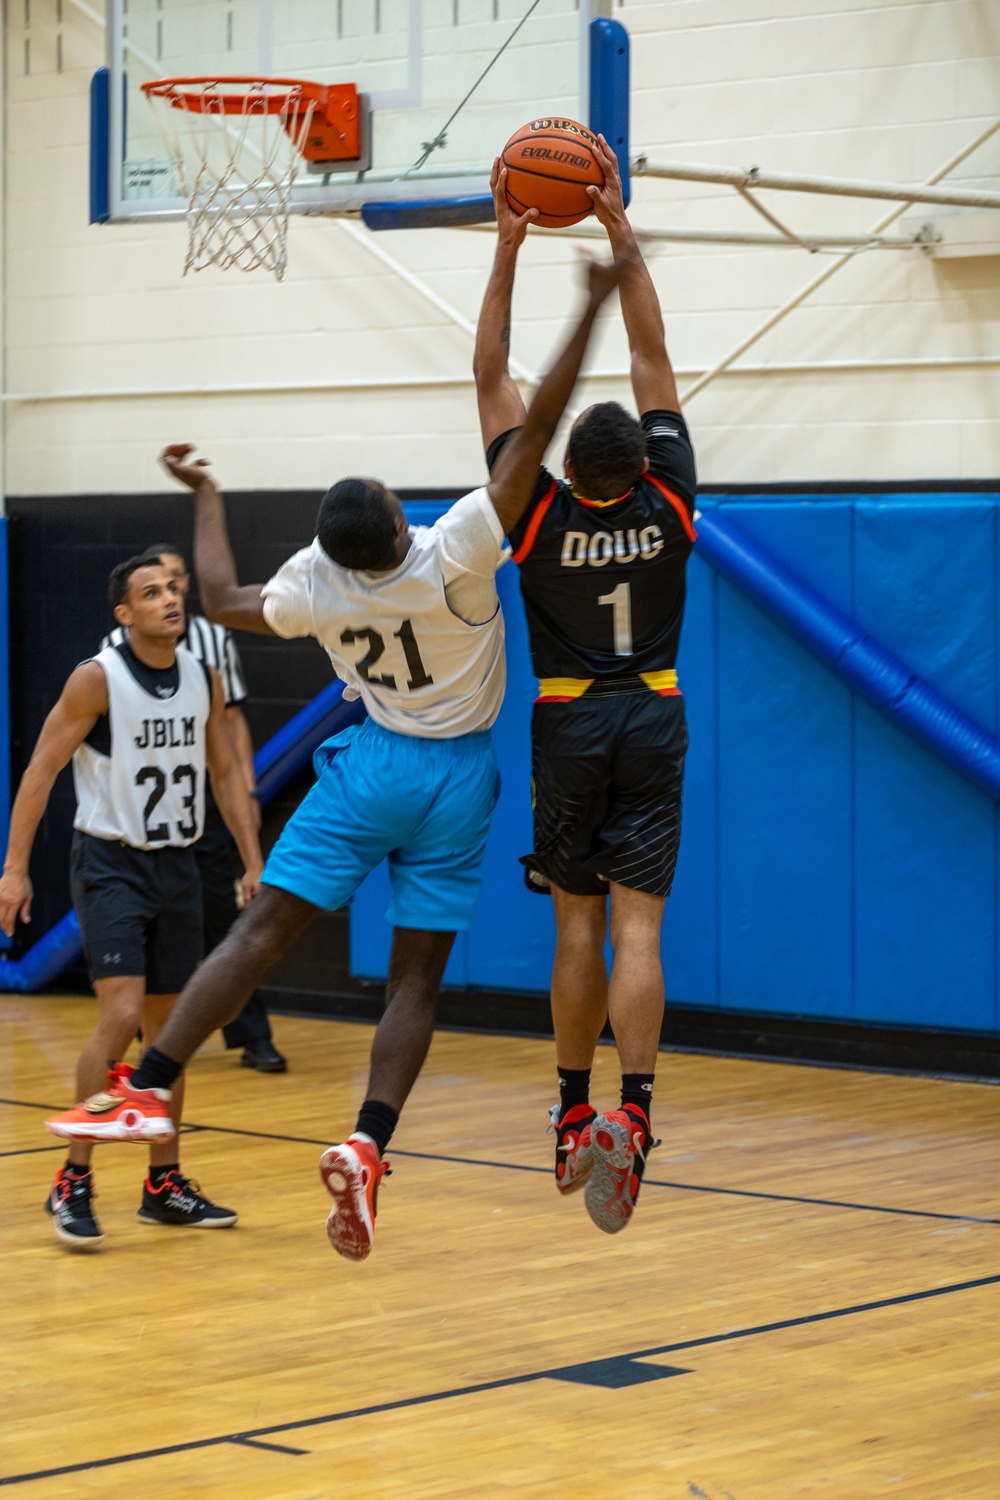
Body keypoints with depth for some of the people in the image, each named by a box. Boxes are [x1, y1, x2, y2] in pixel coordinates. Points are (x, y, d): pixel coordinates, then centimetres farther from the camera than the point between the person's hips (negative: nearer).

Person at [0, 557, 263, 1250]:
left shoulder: (205, 679, 3)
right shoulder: (97, 679, -13)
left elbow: (226, 772, 12)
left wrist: (254, 861, 5)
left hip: (176, 864, 6)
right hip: (109, 862, -6)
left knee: (167, 1025, 10)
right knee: (121, 1015, -18)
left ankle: (164, 1185, 20)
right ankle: (73, 1181, -8)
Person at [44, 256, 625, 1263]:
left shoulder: (313, 583, -12)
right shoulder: (453, 554, -22)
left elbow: (223, 602, 9)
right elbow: (535, 429, -24)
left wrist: (205, 500, 21)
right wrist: (594, 310, -21)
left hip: (372, 764, 1)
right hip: (458, 774, -1)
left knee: (262, 930, -1)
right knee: (416, 974, 1)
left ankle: (150, 1088, -11)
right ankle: (366, 1147, -15)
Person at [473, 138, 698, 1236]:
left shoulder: (539, 514, -11)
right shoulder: (666, 503, -9)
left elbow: (492, 377, -6)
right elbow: (650, 353, -5)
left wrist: (507, 248, -7)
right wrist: (617, 227, -5)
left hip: (567, 726, 0)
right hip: (651, 725, 0)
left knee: (579, 925, 9)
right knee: (637, 926, -7)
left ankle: (574, 1115, 12)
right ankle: (631, 1110, -22)